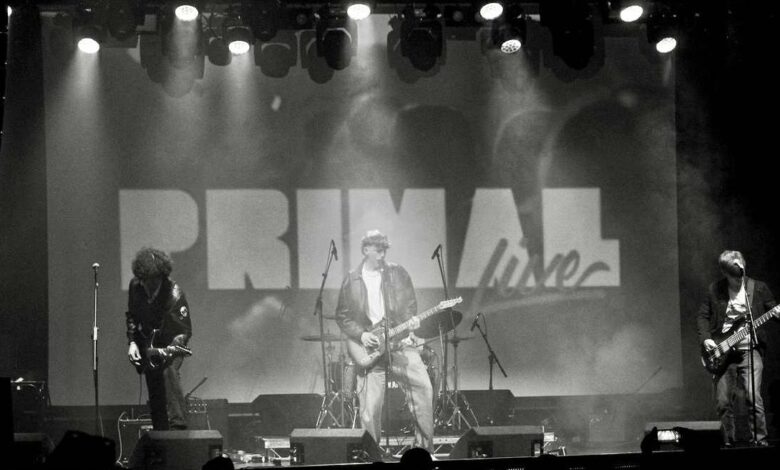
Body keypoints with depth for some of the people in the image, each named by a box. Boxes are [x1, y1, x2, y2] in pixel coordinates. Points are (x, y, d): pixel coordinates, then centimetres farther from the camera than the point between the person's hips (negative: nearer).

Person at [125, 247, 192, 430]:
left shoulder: (174, 294, -25)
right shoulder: (135, 286, -9)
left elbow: (185, 330, -20)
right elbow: (132, 315, 9)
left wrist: (172, 348, -37)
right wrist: (132, 342, -2)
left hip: (170, 343, -5)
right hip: (147, 344, 5)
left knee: (169, 370, -33)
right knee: (155, 397, 5)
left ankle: (178, 427, -36)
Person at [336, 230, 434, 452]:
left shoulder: (398, 273, 8)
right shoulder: (351, 280, 5)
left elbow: (410, 305, 11)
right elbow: (342, 316, 8)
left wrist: (411, 320, -9)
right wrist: (361, 334, -6)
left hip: (400, 342, 1)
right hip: (369, 348, -1)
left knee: (423, 388, -13)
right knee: (369, 407, -5)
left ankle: (424, 448, -3)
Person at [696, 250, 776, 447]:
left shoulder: (758, 288, 2)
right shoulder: (715, 290, 5)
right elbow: (702, 316, 12)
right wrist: (705, 338, -3)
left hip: (749, 350, -2)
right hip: (722, 352, 2)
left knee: (753, 398, -16)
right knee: (723, 403, 2)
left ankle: (760, 441, -8)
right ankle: (729, 443, 17)